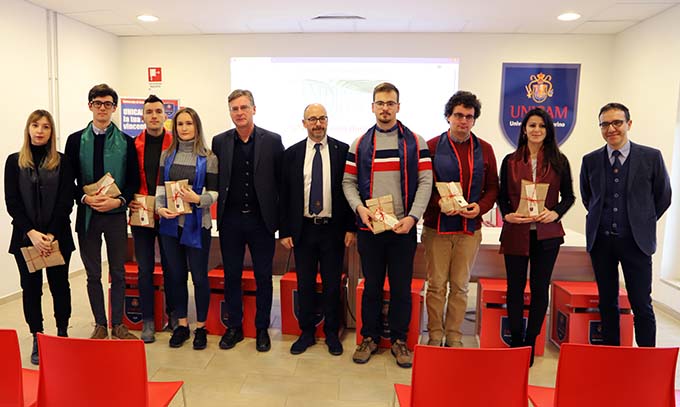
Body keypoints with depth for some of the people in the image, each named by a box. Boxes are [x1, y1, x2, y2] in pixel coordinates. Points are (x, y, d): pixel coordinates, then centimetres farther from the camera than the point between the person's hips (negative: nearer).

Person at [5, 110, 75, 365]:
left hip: (58, 236, -1)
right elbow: (12, 202, -1)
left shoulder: (62, 162, 1)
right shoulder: (14, 161, 4)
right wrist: (31, 233, -13)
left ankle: (63, 334, 22)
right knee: (31, 288, 7)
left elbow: (66, 202, -4)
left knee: (60, 285, 8)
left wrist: (51, 234, -13)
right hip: (25, 237, 1)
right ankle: (37, 341, 17)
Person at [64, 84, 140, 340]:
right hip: (87, 215, 1)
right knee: (93, 274, 10)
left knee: (118, 273, 8)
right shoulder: (75, 140, 4)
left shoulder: (126, 142, 2)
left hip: (116, 214, -1)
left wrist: (118, 201, -15)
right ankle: (100, 325, 23)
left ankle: (117, 324, 21)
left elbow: (134, 180, 0)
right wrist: (85, 198, -14)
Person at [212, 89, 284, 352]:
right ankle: (234, 327, 27)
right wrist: (220, 207, -3)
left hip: (261, 219, -2)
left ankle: (262, 329, 23)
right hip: (230, 220, 2)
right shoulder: (219, 142, 5)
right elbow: (214, 180, 7)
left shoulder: (272, 141, -1)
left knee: (263, 276, 8)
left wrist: (282, 218, -5)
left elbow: (282, 181, -2)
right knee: (231, 276, 11)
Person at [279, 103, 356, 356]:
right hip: (303, 229, 2)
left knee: (332, 285, 9)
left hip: (333, 229, -1)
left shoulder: (343, 151, -1)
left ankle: (331, 333, 26)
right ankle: (306, 333, 27)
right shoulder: (292, 154, 4)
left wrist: (351, 227, -5)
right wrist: (284, 231, 0)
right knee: (305, 285, 11)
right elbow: (284, 194, 4)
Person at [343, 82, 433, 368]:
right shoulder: (359, 144, 7)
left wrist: (412, 217, -14)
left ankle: (399, 340, 26)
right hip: (369, 227, 1)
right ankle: (369, 337, 28)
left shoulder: (415, 142, 2)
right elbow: (348, 181, 6)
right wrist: (359, 207, -12)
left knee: (401, 287, 8)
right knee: (371, 285, 12)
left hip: (403, 228, -1)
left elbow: (425, 181, -3)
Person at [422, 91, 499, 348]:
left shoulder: (484, 150, 8)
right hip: (436, 228, -2)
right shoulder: (432, 147, 0)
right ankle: (435, 336, 19)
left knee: (460, 286, 9)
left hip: (470, 229, 2)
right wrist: (438, 203, -19)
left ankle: (454, 337, 22)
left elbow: (492, 188, 10)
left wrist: (481, 207, -9)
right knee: (437, 285, 5)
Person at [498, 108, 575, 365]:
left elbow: (569, 196, 7)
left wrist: (555, 213, -11)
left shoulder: (559, 161, 4)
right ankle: (516, 342, 20)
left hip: (547, 234, 0)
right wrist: (507, 215, -12)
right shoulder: (510, 161, 5)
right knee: (515, 287, 6)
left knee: (540, 288, 6)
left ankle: (530, 343, 19)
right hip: (515, 232, 0)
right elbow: (502, 196, 7)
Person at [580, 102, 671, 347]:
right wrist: (602, 220, 12)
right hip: (600, 240, 2)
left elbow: (663, 197, 8)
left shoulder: (651, 157, -3)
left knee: (641, 304, 1)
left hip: (636, 241, -2)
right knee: (607, 302, 11)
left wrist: (642, 223, 10)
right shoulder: (590, 160, 2)